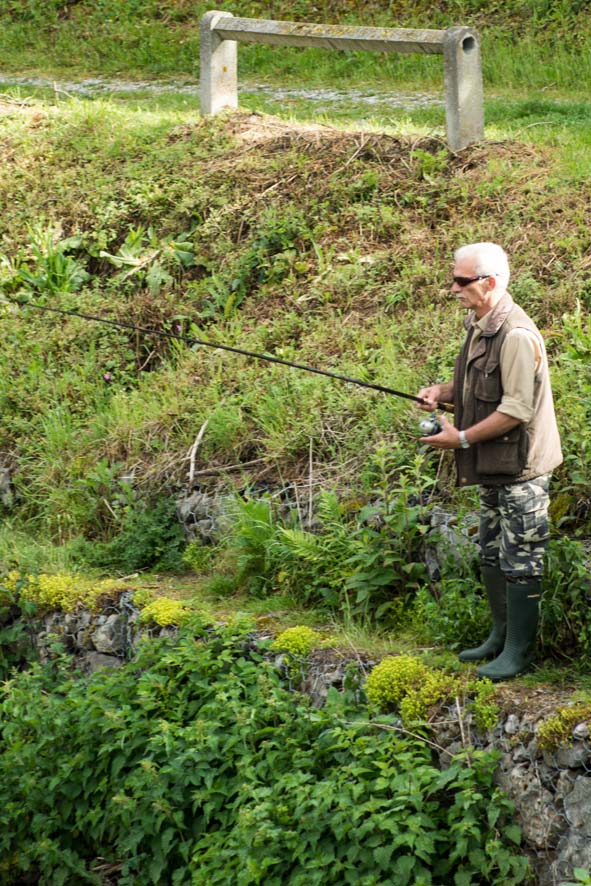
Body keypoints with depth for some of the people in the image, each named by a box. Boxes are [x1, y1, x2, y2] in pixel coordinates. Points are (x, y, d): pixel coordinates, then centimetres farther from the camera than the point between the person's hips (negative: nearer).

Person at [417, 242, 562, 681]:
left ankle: (518, 652, 3)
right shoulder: (479, 327, 11)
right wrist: (442, 392, 3)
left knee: (520, 561, -3)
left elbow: (517, 409, -25)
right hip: (492, 465, 10)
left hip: (521, 467, -10)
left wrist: (462, 438, -19)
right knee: (492, 555, 19)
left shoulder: (516, 335, -21)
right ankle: (501, 636, 31)